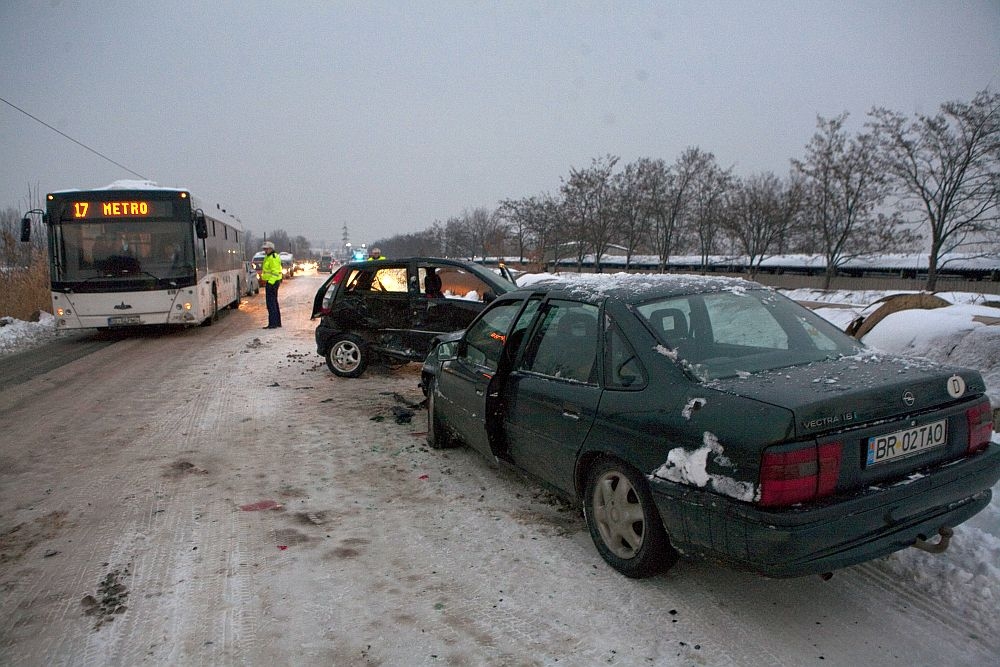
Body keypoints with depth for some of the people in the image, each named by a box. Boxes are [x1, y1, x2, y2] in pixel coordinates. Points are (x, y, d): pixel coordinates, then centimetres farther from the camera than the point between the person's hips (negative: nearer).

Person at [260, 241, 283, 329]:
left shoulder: (273, 258, -15)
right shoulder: (268, 257, 19)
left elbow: (275, 272, -22)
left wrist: (270, 283, -25)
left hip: (272, 282, -11)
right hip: (270, 282, 11)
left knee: (271, 303, -10)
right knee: (274, 302, 15)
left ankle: (272, 324, -9)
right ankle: (277, 323, 21)